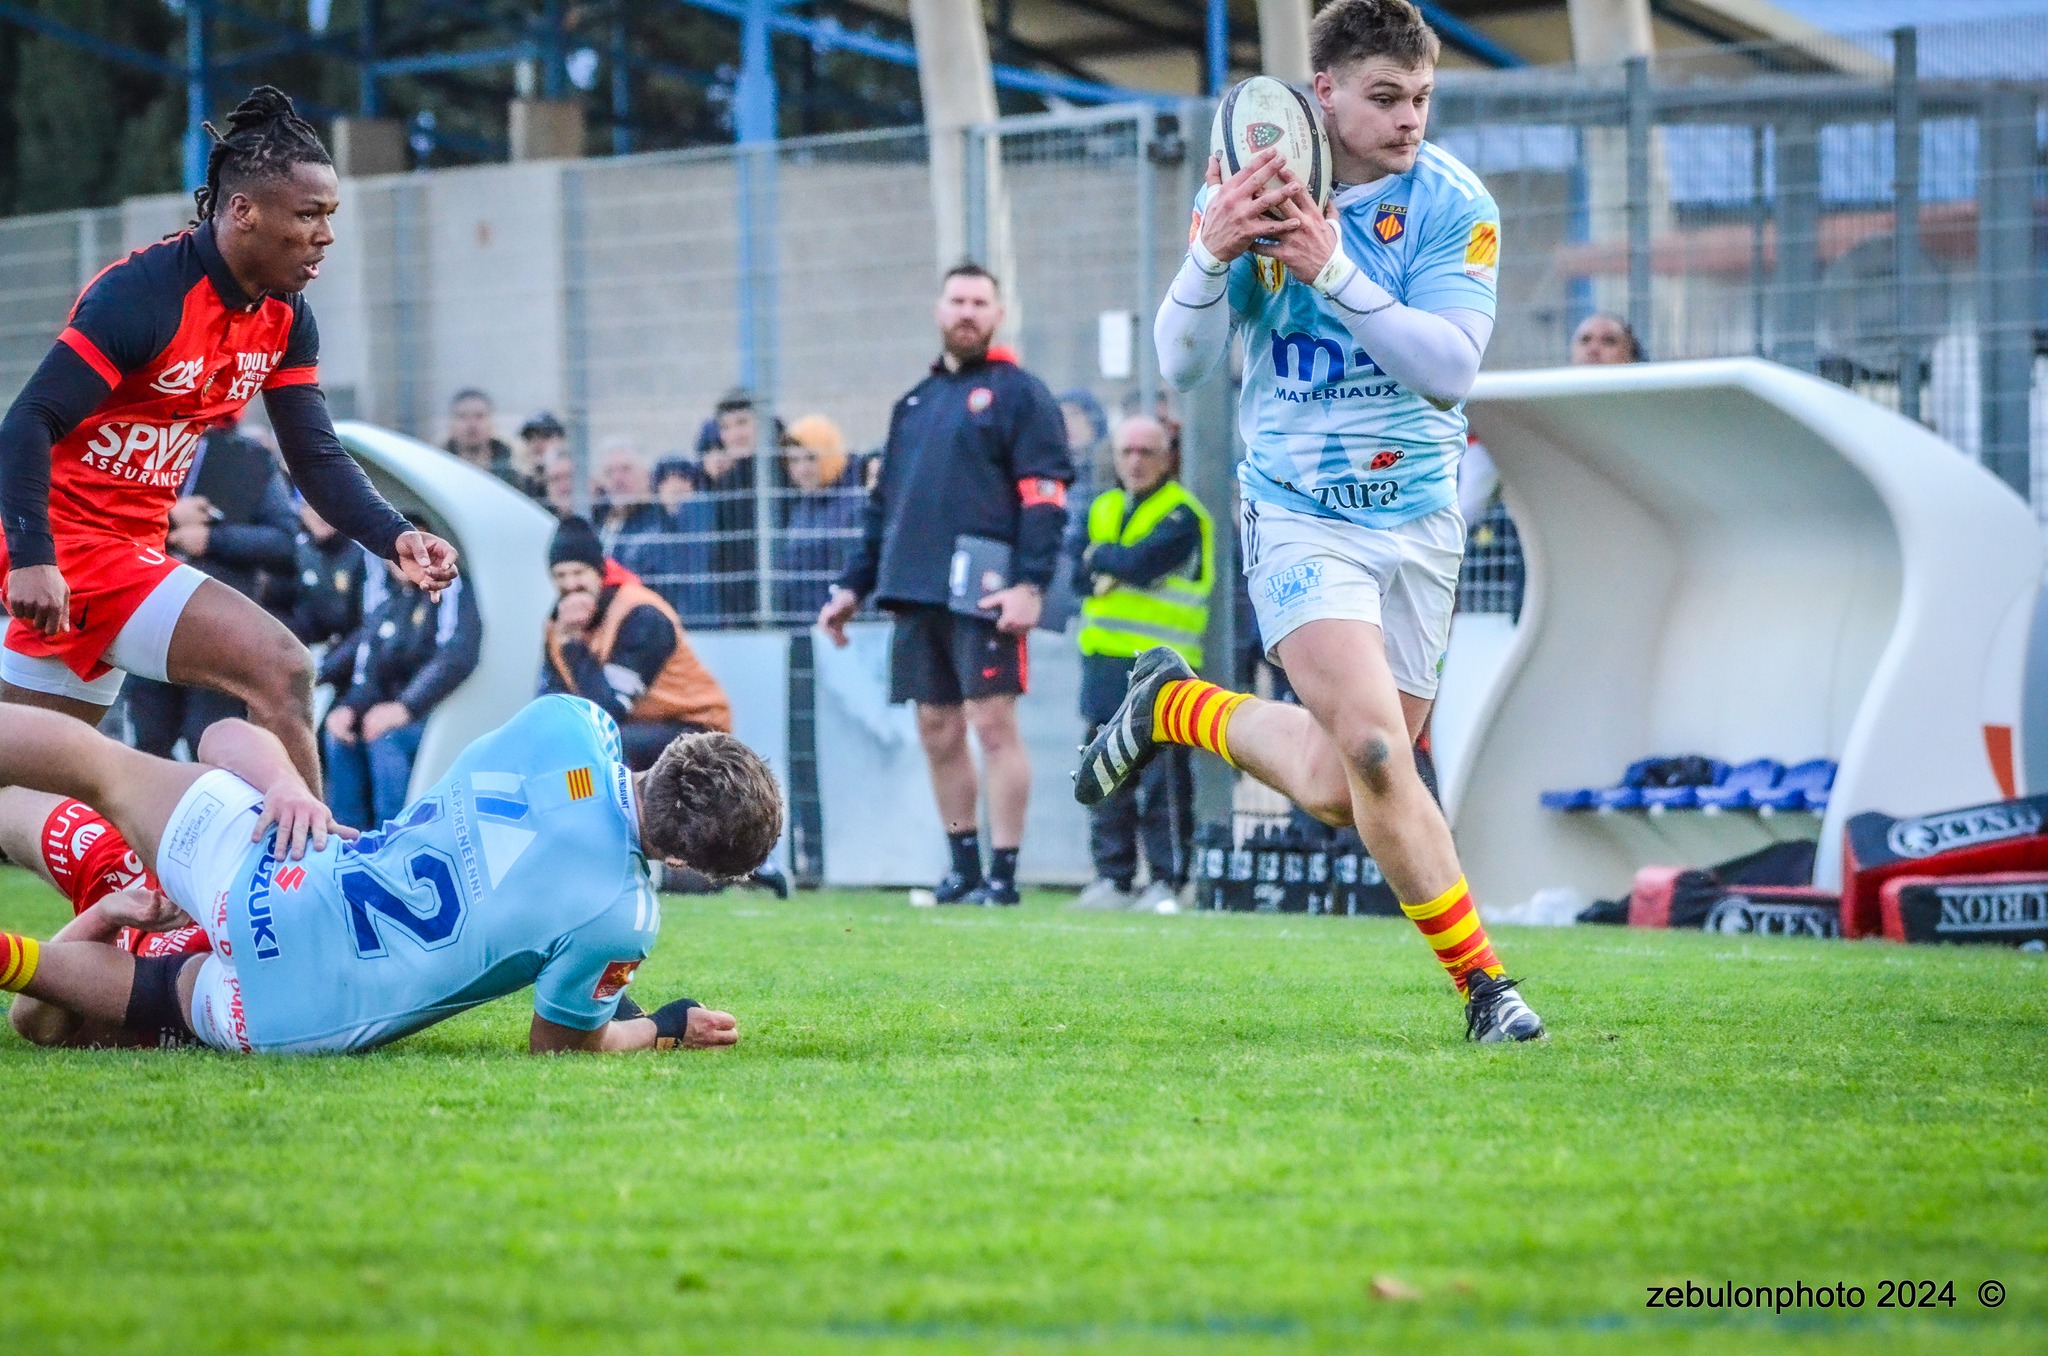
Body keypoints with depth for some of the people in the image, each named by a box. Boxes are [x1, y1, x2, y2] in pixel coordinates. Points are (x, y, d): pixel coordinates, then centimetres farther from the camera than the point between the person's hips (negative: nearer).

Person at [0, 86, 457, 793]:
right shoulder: (144, 292, -20)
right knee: (280, 669, -20)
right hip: (68, 545, -9)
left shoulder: (285, 318, 6)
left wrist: (393, 537, -12)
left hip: (132, 548, 9)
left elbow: (317, 459, 5)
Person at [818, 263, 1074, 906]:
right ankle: (963, 869, 16)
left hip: (984, 594, -7)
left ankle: (1003, 875, -4)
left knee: (992, 724, -7)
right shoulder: (914, 403, 21)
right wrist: (853, 586, 19)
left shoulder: (1019, 394, 0)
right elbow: (883, 504, 24)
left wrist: (1031, 584, -18)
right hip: (915, 591, 7)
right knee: (937, 731, 8)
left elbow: (1044, 495, -9)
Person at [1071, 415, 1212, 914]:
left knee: (1162, 776, -9)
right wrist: (1118, 567, -7)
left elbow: (1140, 562, -18)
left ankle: (1167, 881, -7)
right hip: (1106, 662, 7)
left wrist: (1102, 559, 0)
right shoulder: (1103, 509, 18)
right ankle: (1112, 877, 12)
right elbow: (1083, 577, 11)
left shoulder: (1181, 515, -4)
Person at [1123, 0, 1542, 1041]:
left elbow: (1450, 367, -17)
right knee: (1371, 749, -22)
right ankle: (1482, 985, -9)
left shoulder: (1454, 205, -7)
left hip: (1418, 516, 2)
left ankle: (1174, 705, 31)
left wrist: (1334, 270, -27)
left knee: (1338, 791, 4)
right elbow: (1182, 366, -3)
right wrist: (1211, 254, -22)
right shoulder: (1244, 189, -3)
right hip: (1298, 515, -2)